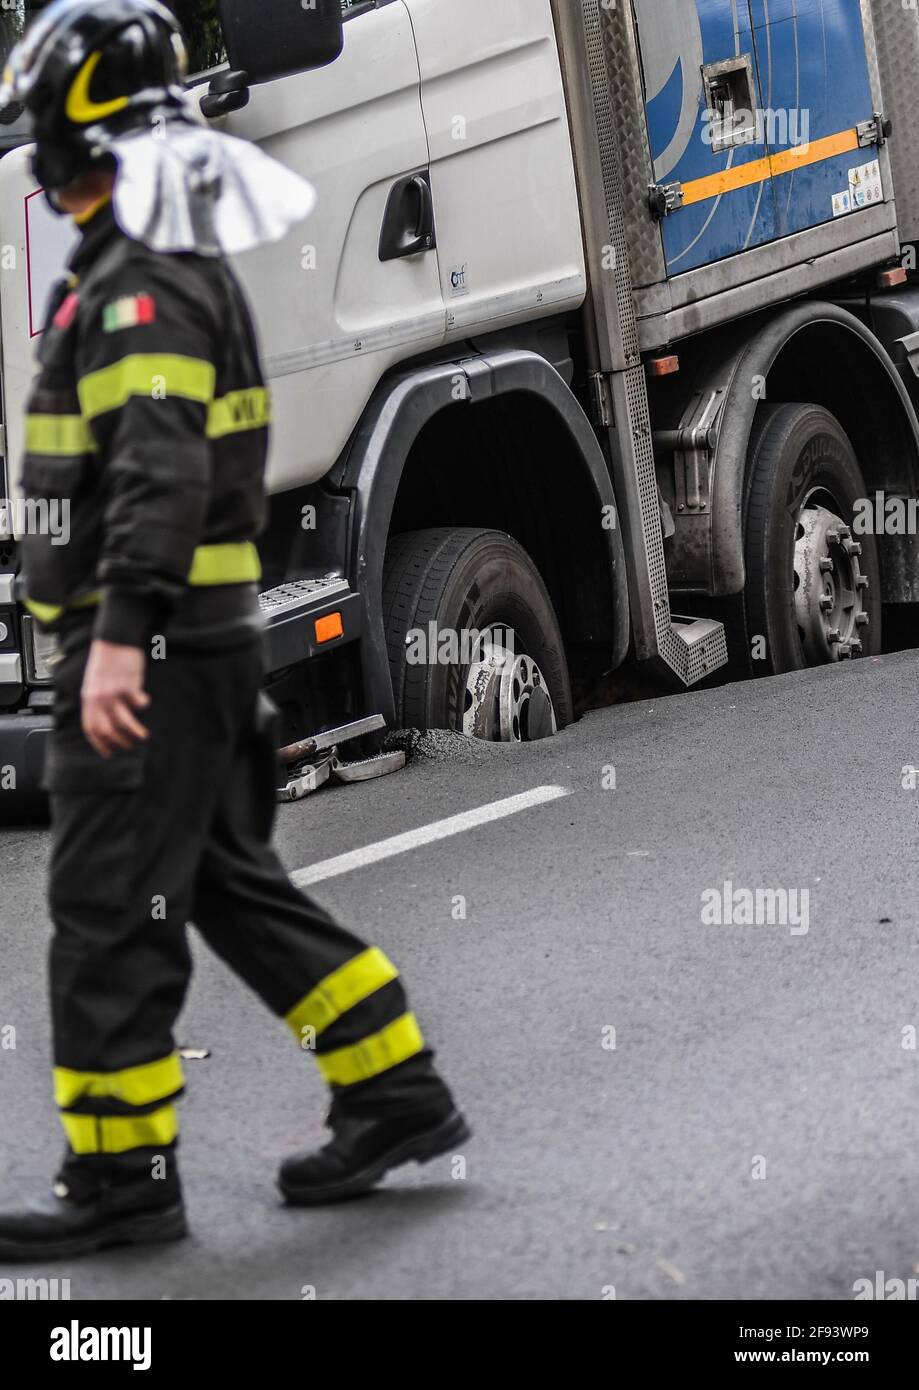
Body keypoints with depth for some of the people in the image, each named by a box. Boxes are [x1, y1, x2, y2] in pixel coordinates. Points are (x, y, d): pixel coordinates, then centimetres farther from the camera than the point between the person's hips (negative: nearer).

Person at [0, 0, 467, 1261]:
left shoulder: (144, 285, -16)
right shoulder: (181, 265, 16)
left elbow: (160, 470, -28)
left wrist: (121, 637, -35)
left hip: (150, 648, -10)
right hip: (207, 637, 10)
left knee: (108, 909, -3)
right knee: (230, 883, 15)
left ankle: (121, 1175, 3)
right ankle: (395, 1096, 20)